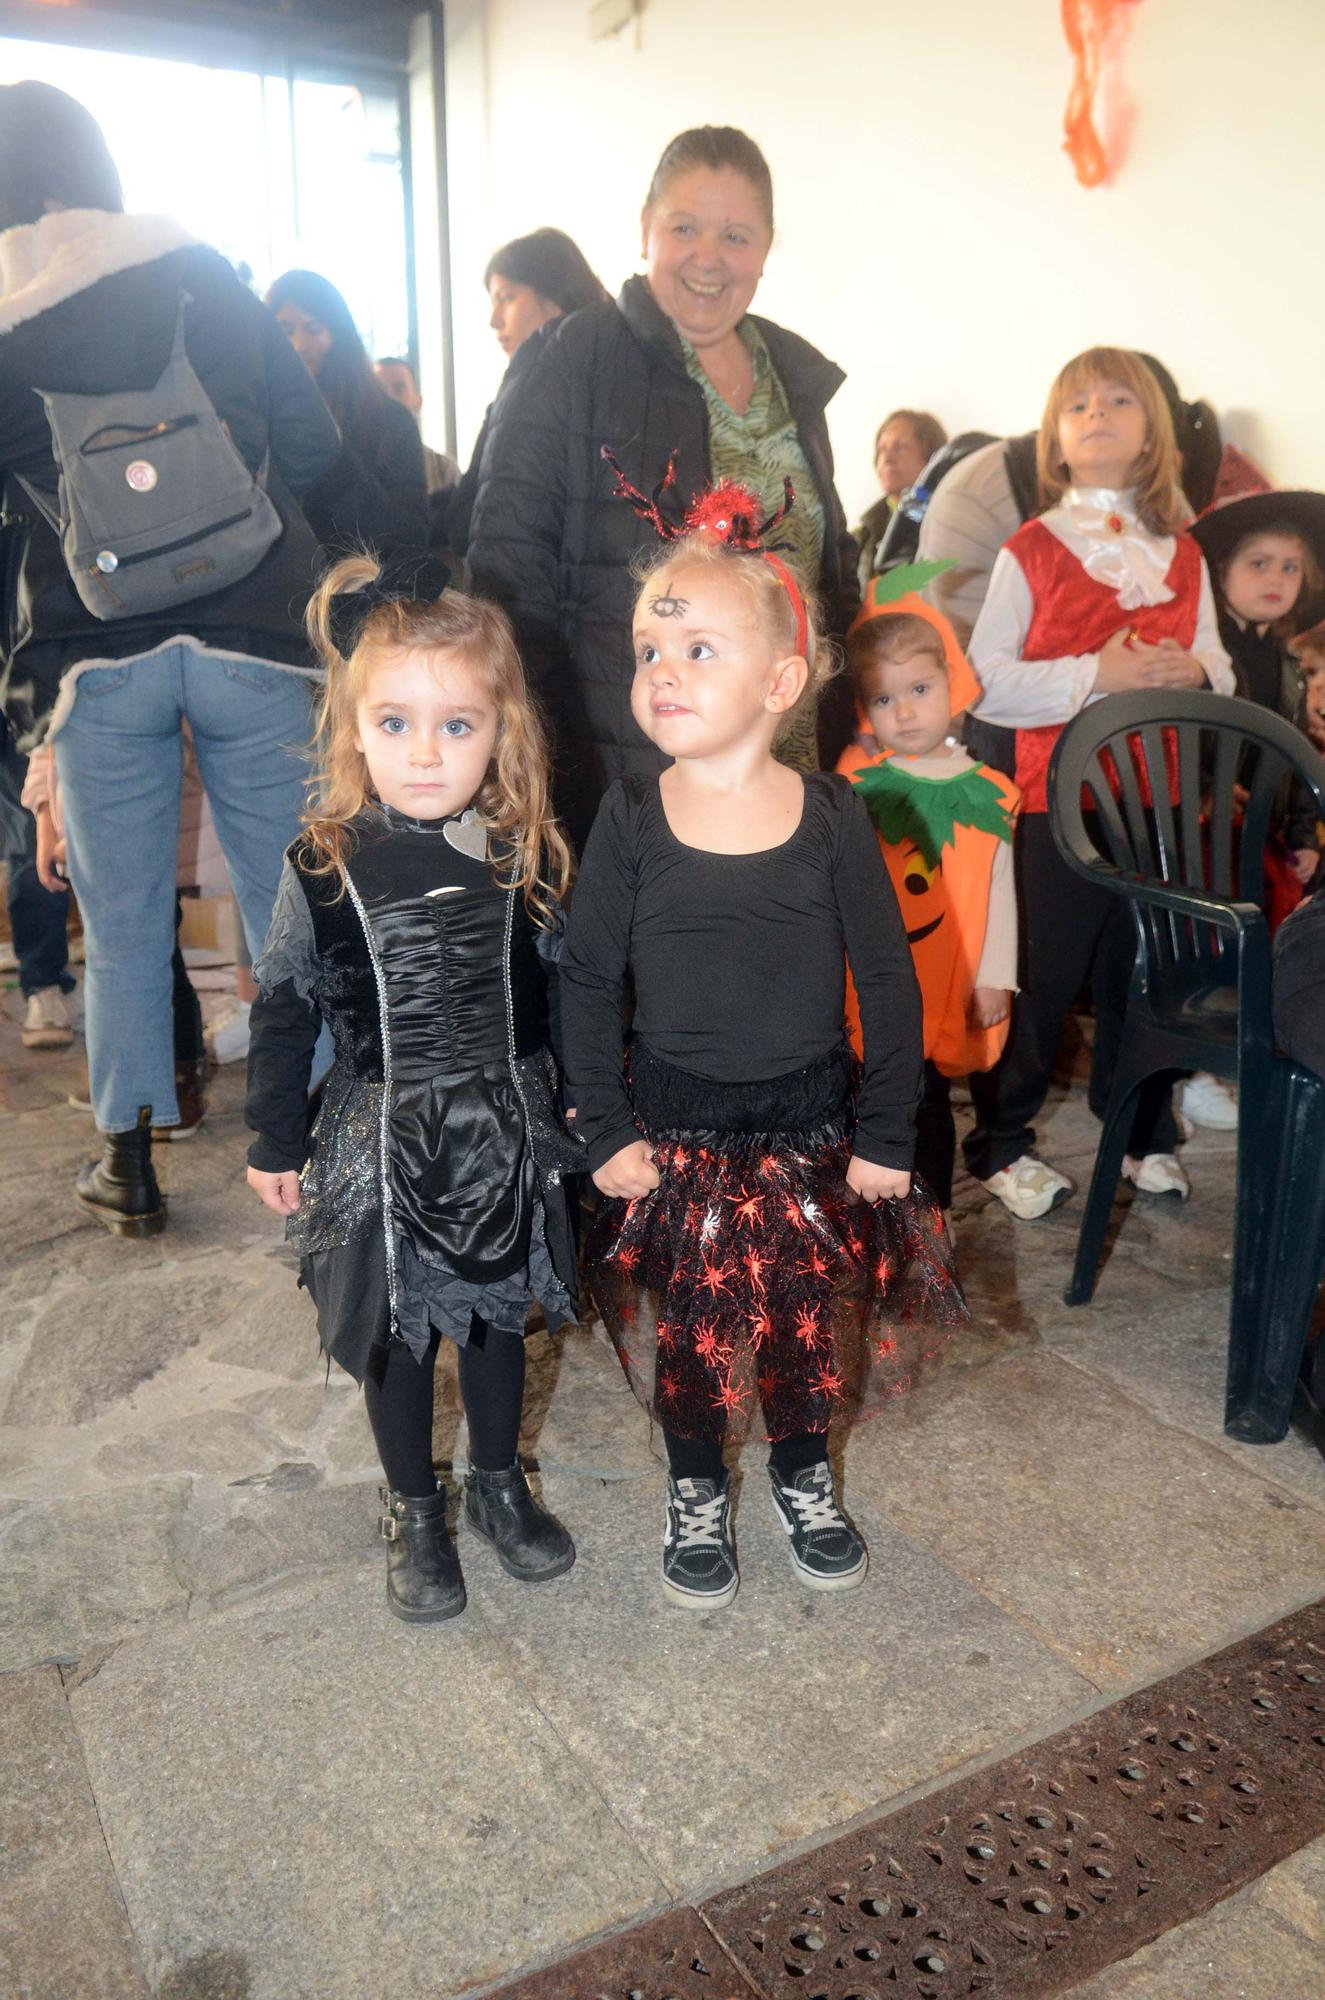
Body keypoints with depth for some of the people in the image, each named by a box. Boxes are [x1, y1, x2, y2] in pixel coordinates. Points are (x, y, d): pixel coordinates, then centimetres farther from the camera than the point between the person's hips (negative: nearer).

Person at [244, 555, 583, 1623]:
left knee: (499, 1314, 18)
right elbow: (286, 1006, -2)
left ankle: (500, 1484, 41)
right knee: (398, 1331, 13)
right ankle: (415, 1512, 35)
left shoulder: (526, 854, -7)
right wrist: (275, 1143, 3)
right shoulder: (326, 865, -11)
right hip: (384, 1136, -1)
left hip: (507, 1132, 2)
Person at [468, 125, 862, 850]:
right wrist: (539, 759, -16)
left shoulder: (796, 375, 14)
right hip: (621, 775, -5)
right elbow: (508, 563, -10)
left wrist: (840, 729, 13)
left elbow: (833, 569, 21)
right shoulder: (574, 361, -5)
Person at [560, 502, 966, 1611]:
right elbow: (588, 983, -4)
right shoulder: (630, 816, -10)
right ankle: (697, 1492, 40)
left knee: (812, 1319, 15)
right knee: (685, 1328, 13)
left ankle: (805, 1477, 43)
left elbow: (890, 985, -4)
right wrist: (607, 1132, -6)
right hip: (677, 1132, 0)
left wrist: (887, 1137, -4)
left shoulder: (831, 814, -10)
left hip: (812, 1128, 1)